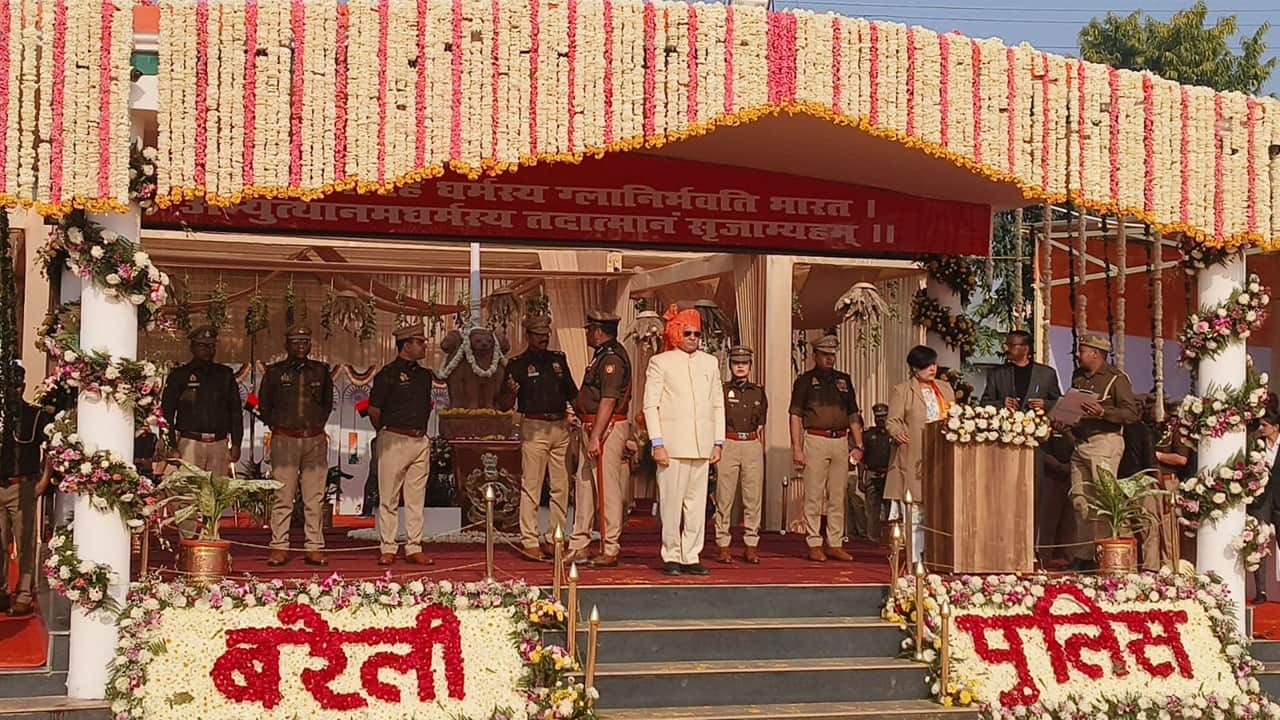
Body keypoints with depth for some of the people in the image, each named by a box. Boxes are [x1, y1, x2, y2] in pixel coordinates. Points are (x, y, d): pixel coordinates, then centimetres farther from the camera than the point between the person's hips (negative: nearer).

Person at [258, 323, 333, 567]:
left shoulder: (321, 371, 11)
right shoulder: (275, 372, 6)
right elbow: (264, 405, 15)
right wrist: (277, 426, 9)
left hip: (315, 440, 2)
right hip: (284, 440, -2)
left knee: (314, 498, 2)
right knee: (283, 497, -3)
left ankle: (314, 548, 6)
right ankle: (279, 547, 1)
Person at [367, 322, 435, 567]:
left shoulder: (424, 375, 15)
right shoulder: (388, 374, -6)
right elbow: (374, 410, -5)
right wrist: (386, 432, 6)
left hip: (420, 441, 6)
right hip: (394, 441, -6)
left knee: (416, 498, 6)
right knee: (388, 498, 0)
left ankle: (414, 548, 9)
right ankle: (388, 549, 5)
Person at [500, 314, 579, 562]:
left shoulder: (558, 360, 16)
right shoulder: (517, 364, 3)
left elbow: (572, 393, 22)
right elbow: (503, 405, 1)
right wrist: (511, 392, -20)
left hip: (561, 427, 5)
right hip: (534, 429, -5)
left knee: (561, 487, 5)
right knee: (531, 487, -6)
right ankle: (529, 542, -5)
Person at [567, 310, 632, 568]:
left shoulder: (612, 358, -15)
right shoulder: (602, 355, 17)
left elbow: (608, 402, -21)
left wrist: (595, 437, -23)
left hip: (607, 429, -11)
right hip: (592, 429, 11)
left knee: (607, 489, -6)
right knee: (584, 486, 12)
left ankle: (610, 550, -1)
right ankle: (578, 547, 18)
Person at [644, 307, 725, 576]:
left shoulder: (710, 362, 16)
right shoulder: (660, 362, 4)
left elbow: (718, 404, 16)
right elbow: (650, 405, 0)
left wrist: (718, 442, 8)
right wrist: (657, 444, -8)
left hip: (702, 446, 4)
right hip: (672, 444, -3)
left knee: (697, 503, 3)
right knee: (671, 502, -2)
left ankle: (691, 557, 8)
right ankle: (672, 557, 6)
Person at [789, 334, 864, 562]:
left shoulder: (844, 380, 16)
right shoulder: (805, 380, 4)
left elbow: (853, 415, 17)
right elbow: (795, 415, -1)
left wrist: (858, 445, 9)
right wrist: (796, 447, -10)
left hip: (841, 441, 4)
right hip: (815, 440, -4)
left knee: (838, 496, 6)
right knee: (814, 496, -3)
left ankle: (835, 544, 11)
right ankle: (814, 545, 2)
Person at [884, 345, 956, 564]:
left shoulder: (945, 388, 20)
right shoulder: (901, 390, 4)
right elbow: (892, 421, -4)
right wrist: (897, 433, -25)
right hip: (914, 458, -5)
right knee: (915, 509, -6)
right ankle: (914, 557, -4)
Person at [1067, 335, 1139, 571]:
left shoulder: (1116, 378, -4)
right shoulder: (1078, 376, 18)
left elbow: (1132, 413, -10)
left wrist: (1102, 412, -22)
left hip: (1105, 441, -7)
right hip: (1080, 443, 7)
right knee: (1079, 500, 4)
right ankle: (1082, 556, 8)